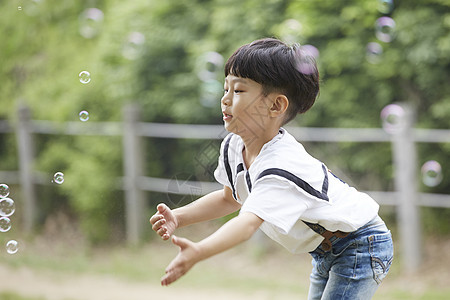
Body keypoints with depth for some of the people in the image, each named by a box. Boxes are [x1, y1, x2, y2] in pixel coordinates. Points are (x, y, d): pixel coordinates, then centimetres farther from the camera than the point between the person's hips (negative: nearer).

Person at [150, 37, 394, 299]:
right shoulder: (233, 147, -7)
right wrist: (178, 217, -3)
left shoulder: (281, 168, -36)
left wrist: (198, 252, -67)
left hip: (360, 247, -9)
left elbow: (249, 222, -51)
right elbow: (231, 198, 12)